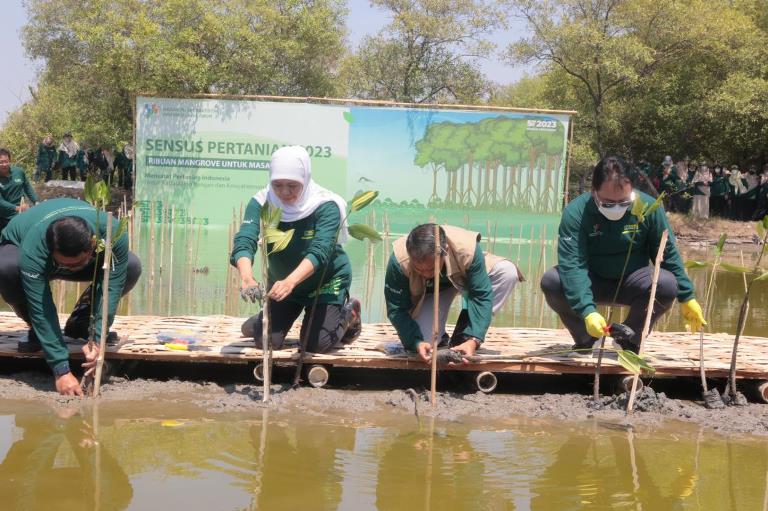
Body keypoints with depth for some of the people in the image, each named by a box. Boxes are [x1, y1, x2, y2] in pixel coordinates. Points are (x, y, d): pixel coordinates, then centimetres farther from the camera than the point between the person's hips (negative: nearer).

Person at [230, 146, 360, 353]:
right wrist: (247, 277, -55)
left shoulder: (325, 206, -28)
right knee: (267, 341, -4)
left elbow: (320, 251, -40)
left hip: (326, 281, -3)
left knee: (315, 344, -10)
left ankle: (348, 314, 20)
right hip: (282, 281, 3)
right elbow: (244, 242, -33)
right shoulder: (261, 203, -20)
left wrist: (290, 282, -58)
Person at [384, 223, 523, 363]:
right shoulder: (399, 260, -37)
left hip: (463, 278, 1)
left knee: (508, 272, -29)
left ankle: (463, 337, -17)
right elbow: (396, 309, -28)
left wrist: (474, 340, -43)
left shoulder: (467, 249, -40)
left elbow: (481, 296, -33)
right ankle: (441, 340, 13)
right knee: (425, 341, -26)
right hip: (429, 293, -1)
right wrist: (416, 342, -42)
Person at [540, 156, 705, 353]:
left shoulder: (649, 207, -16)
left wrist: (687, 298, -2)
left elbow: (669, 255, -4)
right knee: (551, 281, -30)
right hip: (591, 283, -1)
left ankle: (630, 338, -2)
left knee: (667, 284, -30)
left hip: (632, 283, 1)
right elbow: (572, 264, -31)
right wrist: (587, 312, -43)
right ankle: (584, 339, -3)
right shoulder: (575, 212, -23)